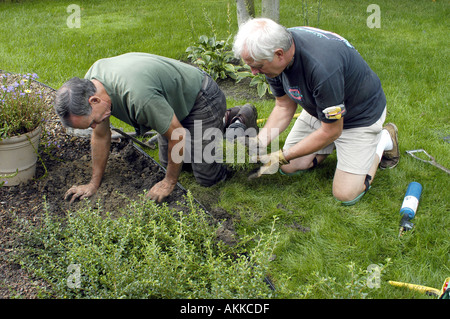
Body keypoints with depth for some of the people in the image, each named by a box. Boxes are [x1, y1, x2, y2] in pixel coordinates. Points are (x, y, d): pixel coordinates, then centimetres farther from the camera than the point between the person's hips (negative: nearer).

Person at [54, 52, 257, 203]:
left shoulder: (137, 94, -41)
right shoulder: (90, 82, -14)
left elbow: (177, 134, -28)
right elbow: (101, 136, 0)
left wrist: (169, 182, -14)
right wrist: (94, 184, 6)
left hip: (201, 99, -8)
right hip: (176, 104, 8)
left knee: (206, 177, -5)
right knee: (168, 162, 18)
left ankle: (241, 122, 16)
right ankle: (226, 119, 27)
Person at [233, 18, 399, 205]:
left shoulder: (322, 67, -42)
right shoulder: (275, 50, -19)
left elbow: (331, 131, -28)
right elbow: (284, 106, -4)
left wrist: (282, 157, -23)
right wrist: (259, 142, -18)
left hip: (361, 114, -6)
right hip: (319, 109, 7)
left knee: (345, 194, -7)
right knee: (289, 168, 5)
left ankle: (384, 140, 13)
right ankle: (337, 142, 22)